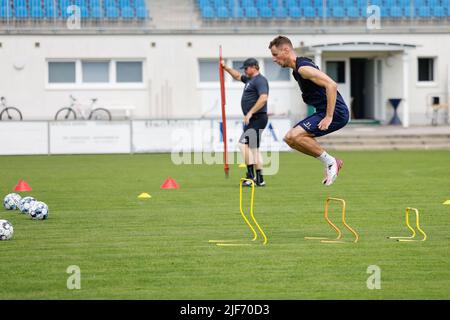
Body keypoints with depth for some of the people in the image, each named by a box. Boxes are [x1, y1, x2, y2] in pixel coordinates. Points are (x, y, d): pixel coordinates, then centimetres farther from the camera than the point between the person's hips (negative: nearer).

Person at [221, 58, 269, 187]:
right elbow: (237, 76, 38)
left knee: (243, 143, -18)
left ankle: (251, 175, -20)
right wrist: (226, 67, 30)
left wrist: (250, 113, -28)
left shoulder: (260, 80, -13)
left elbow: (263, 98, -27)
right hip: (252, 120, 11)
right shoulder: (249, 79, 17)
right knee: (253, 148, 12)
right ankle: (260, 179, 16)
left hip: (258, 118, -11)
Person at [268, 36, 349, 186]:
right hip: (323, 111, 10)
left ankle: (329, 161, -8)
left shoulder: (303, 68, -16)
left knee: (294, 135, -21)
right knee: (290, 139, 9)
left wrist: (329, 117, -25)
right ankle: (332, 162, 11)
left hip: (336, 112, -10)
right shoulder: (297, 69, 16)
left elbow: (331, 85, -25)